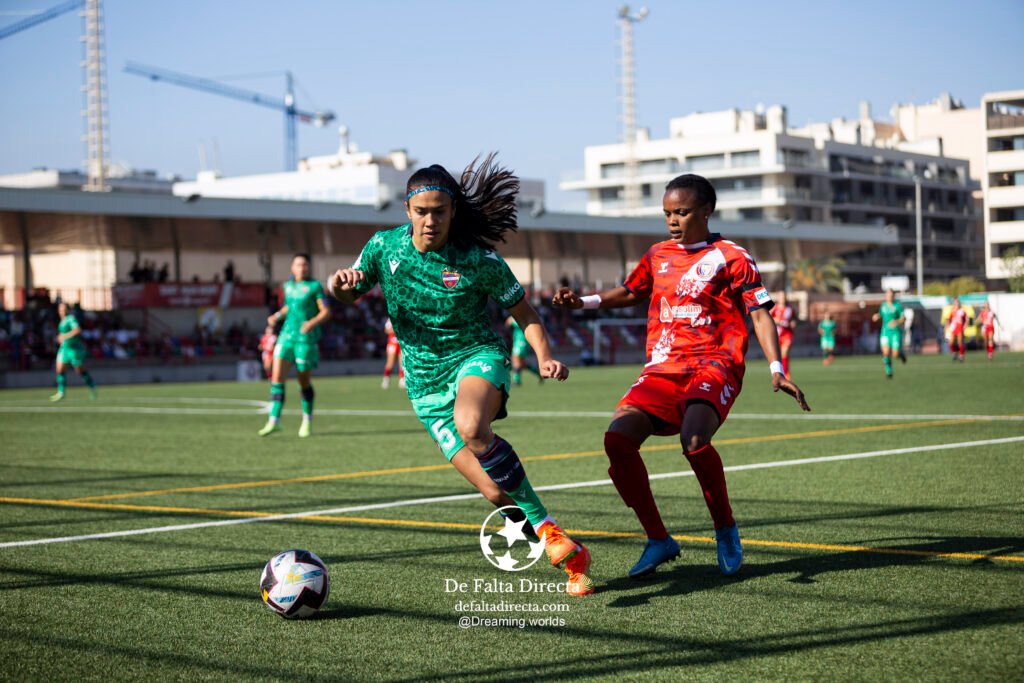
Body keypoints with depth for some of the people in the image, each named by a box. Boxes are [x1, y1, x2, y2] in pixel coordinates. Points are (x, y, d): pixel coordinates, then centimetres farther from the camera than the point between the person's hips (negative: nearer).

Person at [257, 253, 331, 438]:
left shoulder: (314, 286, -4)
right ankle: (274, 420, -9)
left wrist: (312, 322, -24)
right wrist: (277, 316, 10)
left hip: (306, 339, -5)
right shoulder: (288, 286, 12)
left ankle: (307, 420, 24)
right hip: (287, 335, 5)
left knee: (304, 381, 4)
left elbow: (326, 311, -7)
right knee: (277, 376, -9)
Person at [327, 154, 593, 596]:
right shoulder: (384, 246, -3)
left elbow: (523, 311, 1)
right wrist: (339, 284, -12)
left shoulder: (478, 259, -10)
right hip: (426, 383, 3)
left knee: (470, 425, -40)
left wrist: (545, 356, -16)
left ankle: (544, 527, -25)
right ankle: (570, 556, 7)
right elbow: (348, 295, 12)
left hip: (478, 356, -3)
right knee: (498, 494, -10)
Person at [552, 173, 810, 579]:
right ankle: (658, 540, -2)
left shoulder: (731, 257, 2)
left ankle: (725, 529, -7)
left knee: (693, 439, -33)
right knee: (618, 438, -18)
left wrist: (776, 371, -15)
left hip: (714, 365, -5)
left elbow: (760, 314, -3)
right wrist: (582, 302, 19)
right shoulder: (658, 256, 17)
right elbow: (630, 293, 34)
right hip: (662, 369, 5)